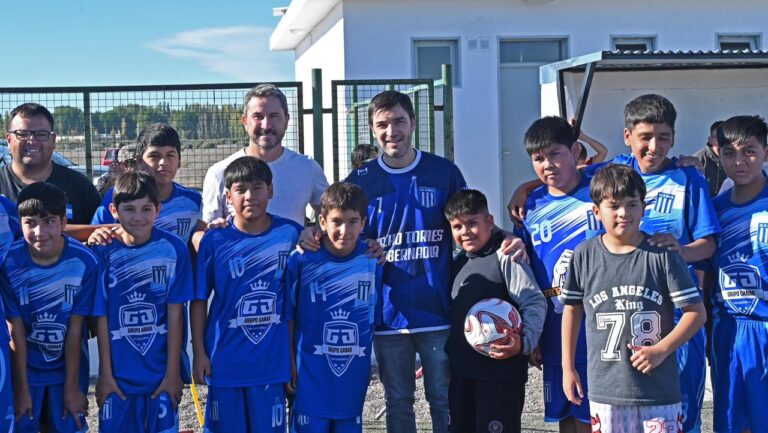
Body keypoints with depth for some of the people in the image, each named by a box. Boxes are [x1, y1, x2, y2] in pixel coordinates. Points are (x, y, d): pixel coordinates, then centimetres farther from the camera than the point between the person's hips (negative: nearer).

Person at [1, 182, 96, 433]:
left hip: (68, 367, 0)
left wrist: (72, 388, -6)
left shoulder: (84, 261, -19)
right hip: (24, 368, 0)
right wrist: (21, 389, -7)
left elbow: (75, 329, -12)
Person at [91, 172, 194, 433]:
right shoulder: (103, 252, -7)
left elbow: (175, 314, -5)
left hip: (162, 372, 0)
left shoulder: (173, 249, -7)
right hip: (118, 375, 0)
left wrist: (173, 372, -4)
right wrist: (105, 374, -2)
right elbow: (101, 318, -3)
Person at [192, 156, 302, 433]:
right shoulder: (214, 241, -5)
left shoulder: (291, 234, -3)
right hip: (225, 360, 0)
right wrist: (199, 352, -1)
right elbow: (199, 300, 1)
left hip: (272, 361, 0)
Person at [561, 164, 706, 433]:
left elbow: (696, 312, -3)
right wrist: (568, 368, 12)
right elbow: (572, 310, 12)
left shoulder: (662, 254, -5)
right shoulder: (584, 255, 0)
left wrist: (661, 350, -15)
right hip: (605, 389, 1)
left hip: (660, 388, -1)